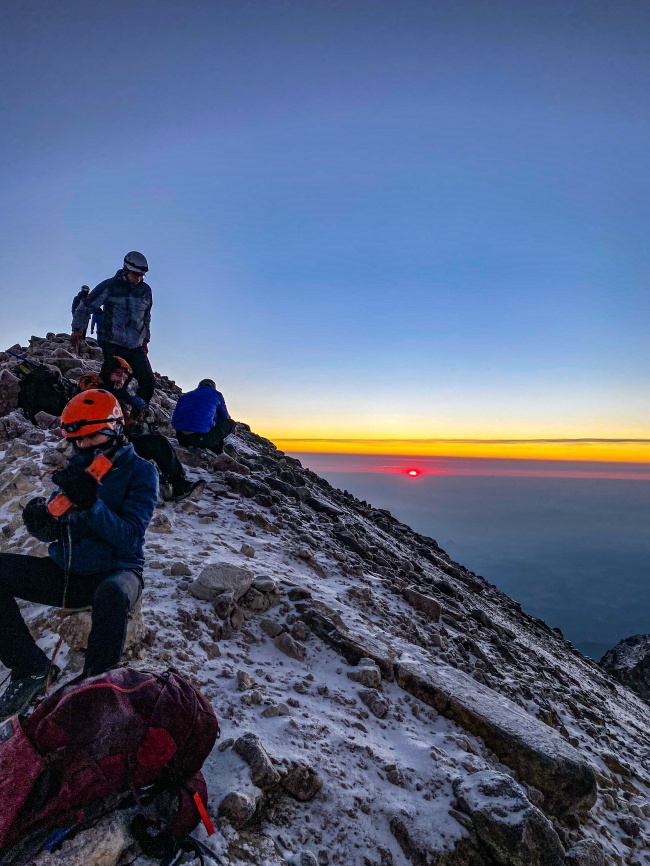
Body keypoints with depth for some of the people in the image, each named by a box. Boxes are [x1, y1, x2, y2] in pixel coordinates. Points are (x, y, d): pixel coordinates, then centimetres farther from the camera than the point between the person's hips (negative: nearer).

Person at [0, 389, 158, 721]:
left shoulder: (139, 472, -9)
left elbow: (130, 539, -19)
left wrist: (92, 505, -32)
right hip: (65, 573, 6)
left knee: (111, 594, -39)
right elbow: (50, 533, 8)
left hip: (114, 571, -6)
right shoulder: (77, 467, 8)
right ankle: (31, 668, -6)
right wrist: (42, 520, -16)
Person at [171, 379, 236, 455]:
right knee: (230, 423, 19)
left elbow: (174, 422, 18)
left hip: (182, 440, 6)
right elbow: (224, 418, 20)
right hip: (201, 438, -6)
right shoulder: (216, 394, 14)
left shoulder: (184, 396, 23)